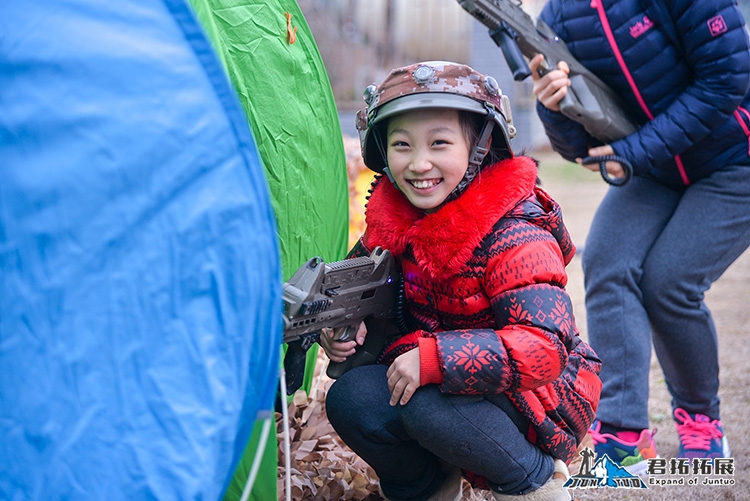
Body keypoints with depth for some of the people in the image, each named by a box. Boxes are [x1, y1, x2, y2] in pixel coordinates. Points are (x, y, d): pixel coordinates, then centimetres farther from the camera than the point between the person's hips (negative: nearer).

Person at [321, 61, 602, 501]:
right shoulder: (393, 217, -3)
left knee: (430, 406, -33)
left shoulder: (513, 237, -23)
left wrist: (432, 358, -38)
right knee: (350, 399, -18)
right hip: (437, 381, 6)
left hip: (541, 396, -6)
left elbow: (544, 349, -32)